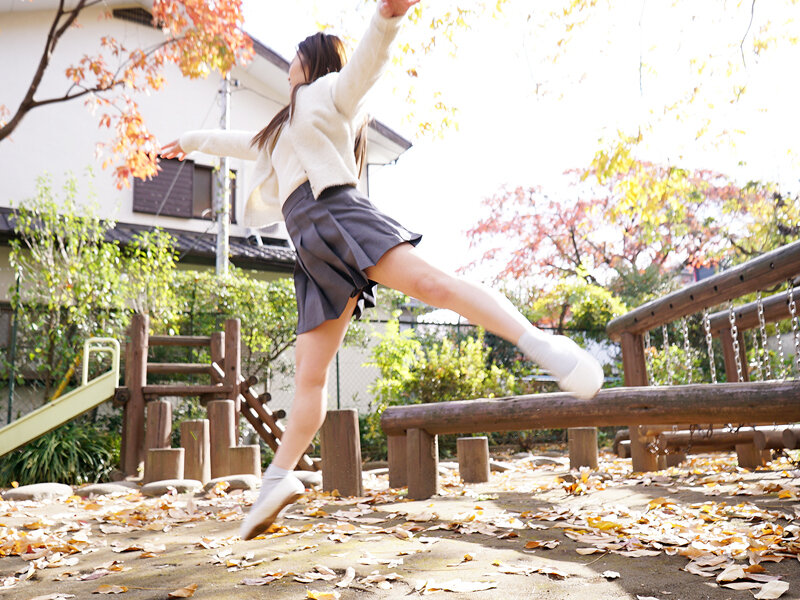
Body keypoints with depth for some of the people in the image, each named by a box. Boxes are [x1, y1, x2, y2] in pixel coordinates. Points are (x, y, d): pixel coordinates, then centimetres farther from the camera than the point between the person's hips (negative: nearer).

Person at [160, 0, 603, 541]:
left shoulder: (331, 93, 17)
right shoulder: (285, 128, 40)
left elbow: (368, 62, -3)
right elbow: (245, 144, 55)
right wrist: (192, 142, 67)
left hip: (338, 215, -6)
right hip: (314, 250, 7)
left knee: (428, 281, -32)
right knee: (310, 374, 0)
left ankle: (538, 343, -40)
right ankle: (279, 479, 1)